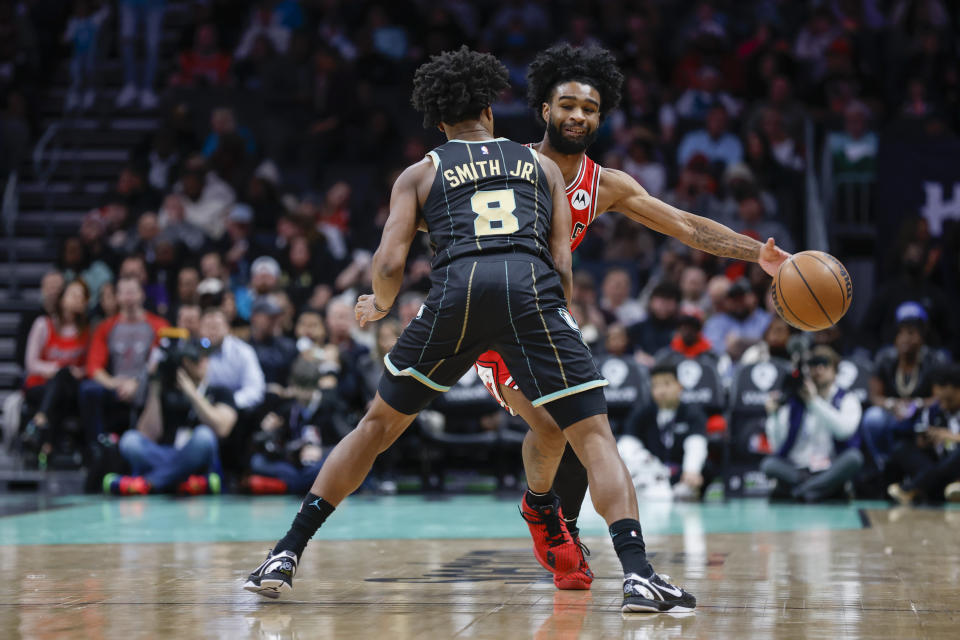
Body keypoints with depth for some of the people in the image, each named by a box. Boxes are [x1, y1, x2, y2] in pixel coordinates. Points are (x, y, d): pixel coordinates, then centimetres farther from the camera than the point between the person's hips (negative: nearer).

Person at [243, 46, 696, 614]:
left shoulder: (420, 174, 24)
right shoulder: (541, 164, 28)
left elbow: (390, 263, 11)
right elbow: (563, 262, 17)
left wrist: (380, 305, 32)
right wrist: (559, 324, 30)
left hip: (458, 286, 1)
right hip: (533, 286, 0)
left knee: (378, 426, 17)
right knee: (594, 437, 2)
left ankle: (286, 556, 17)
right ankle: (639, 576, -17)